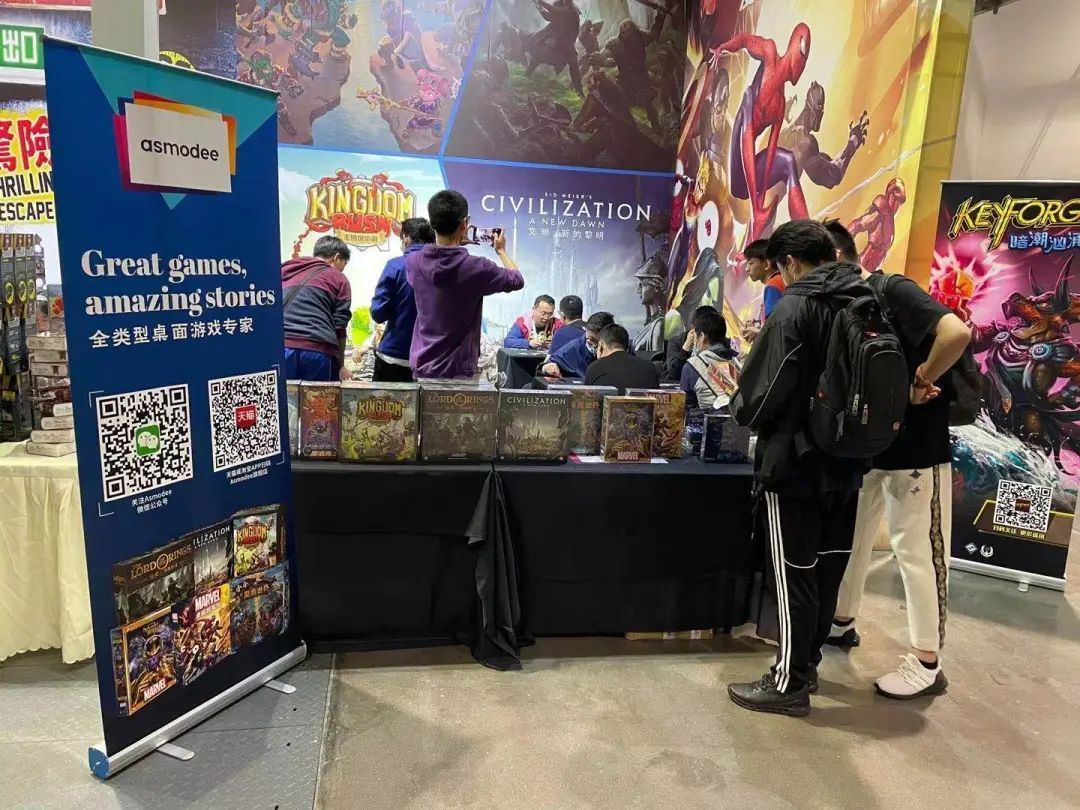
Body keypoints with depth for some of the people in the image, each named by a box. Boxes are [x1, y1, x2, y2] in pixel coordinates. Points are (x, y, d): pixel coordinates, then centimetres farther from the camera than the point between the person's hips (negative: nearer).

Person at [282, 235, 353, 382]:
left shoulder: (286, 269, 27)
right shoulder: (338, 279, 14)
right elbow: (339, 328, 7)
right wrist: (340, 366, 17)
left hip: (279, 347, 4)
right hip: (316, 350, -3)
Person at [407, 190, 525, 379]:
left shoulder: (413, 262, -6)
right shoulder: (476, 268, -18)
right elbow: (517, 280, 1)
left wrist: (456, 242, 22)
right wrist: (501, 250, 16)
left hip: (422, 367, 4)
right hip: (458, 372, -4)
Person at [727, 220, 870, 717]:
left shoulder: (793, 309, -15)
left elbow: (760, 397, -17)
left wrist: (740, 407, 3)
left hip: (795, 462, -7)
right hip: (847, 461, 8)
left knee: (794, 575, 2)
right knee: (826, 569, 16)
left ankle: (789, 684, 14)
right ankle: (807, 665, 31)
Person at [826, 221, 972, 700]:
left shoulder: (894, 292, -16)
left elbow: (957, 333, -29)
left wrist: (920, 383, -18)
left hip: (916, 449, -8)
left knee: (916, 551, 1)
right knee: (851, 536, 17)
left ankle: (926, 664, 15)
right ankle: (841, 622, 36)